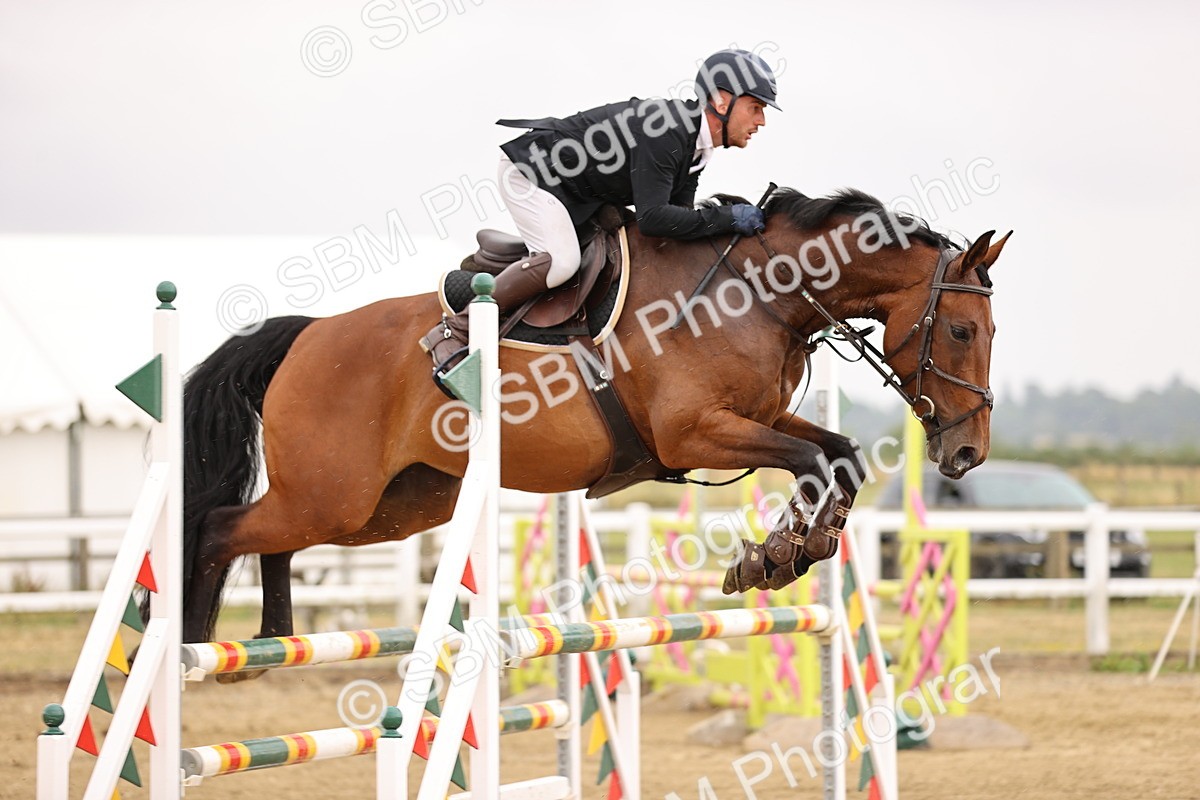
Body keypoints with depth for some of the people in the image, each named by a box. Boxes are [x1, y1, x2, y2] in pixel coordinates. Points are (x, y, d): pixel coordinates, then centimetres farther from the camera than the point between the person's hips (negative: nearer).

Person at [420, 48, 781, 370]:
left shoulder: (694, 145, 2)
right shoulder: (665, 129, -30)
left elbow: (678, 218, 5)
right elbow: (652, 219, -36)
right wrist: (726, 218, -31)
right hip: (529, 170, -10)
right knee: (560, 261, -30)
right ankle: (455, 331, -22)